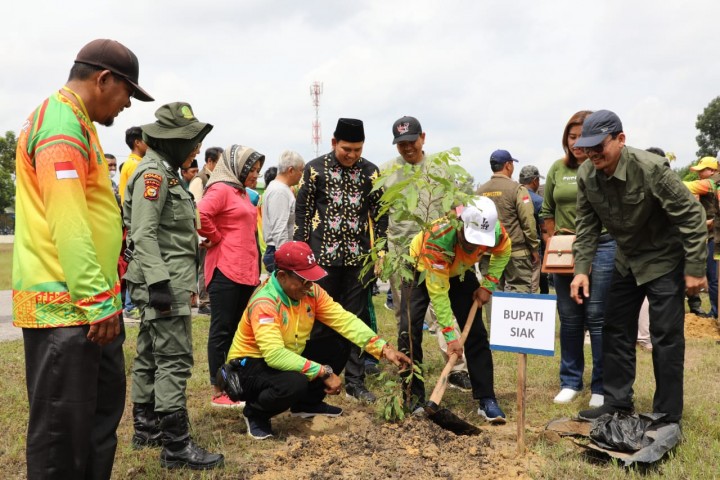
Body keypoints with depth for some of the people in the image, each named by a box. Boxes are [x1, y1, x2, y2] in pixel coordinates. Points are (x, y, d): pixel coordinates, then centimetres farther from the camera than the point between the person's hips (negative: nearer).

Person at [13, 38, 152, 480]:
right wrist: (99, 301, -21)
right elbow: (68, 225, -23)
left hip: (89, 303, 10)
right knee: (63, 428, 0)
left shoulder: (74, 123, 18)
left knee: (103, 409, 18)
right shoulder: (62, 124, -15)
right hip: (65, 306, -10)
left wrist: (103, 297, 21)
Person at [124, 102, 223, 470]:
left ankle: (146, 429, 27)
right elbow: (143, 233, -21)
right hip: (165, 282, -10)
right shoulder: (153, 173, -13)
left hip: (166, 280, 10)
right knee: (174, 360, -9)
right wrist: (159, 281, -27)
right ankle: (176, 446, -5)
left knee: (150, 357, 16)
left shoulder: (165, 172, 17)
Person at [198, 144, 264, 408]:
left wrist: (255, 270, 15)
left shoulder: (242, 192, 17)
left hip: (246, 271, 9)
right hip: (226, 270, -9)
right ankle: (218, 393, 6)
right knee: (222, 330, -2)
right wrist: (215, 238, -11)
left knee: (239, 329, 13)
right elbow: (200, 215, -25)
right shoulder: (221, 189, -10)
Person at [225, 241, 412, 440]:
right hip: (252, 364, -7)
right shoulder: (264, 303, -30)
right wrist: (325, 372, -36)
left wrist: (383, 349, -24)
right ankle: (255, 413, -3)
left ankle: (307, 404, 15)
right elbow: (275, 355, -39)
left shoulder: (310, 291, -10)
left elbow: (344, 320, -14)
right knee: (296, 383, -36)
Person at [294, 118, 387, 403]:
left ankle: (355, 382, 13)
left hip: (358, 257, 2)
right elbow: (302, 211, 1)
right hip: (323, 256, -1)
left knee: (356, 318, 5)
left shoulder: (371, 172, 4)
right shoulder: (315, 169, -1)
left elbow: (380, 214, 8)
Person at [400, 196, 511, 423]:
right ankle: (413, 396, 1)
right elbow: (438, 293, -37)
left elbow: (503, 252, -3)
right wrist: (450, 336, -36)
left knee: (476, 333, -4)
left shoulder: (494, 230, -30)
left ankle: (487, 399, 3)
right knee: (409, 330, -14)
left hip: (460, 271, 3)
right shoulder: (436, 239, -43)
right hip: (422, 270, -3)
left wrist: (488, 286, -12)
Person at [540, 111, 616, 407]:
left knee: (598, 318, -1)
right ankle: (570, 382, 22)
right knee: (569, 319, 10)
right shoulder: (558, 169, 10)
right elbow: (547, 211, 16)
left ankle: (601, 387, 11)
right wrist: (551, 241, 5)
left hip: (602, 247, -4)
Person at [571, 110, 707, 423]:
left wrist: (695, 269, -20)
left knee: (666, 337, -3)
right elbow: (587, 226, -2)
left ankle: (666, 417, 8)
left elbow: (691, 216, -22)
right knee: (616, 329, 10)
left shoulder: (651, 168, -29)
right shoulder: (586, 175, -11)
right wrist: (581, 269, -11)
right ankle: (617, 401, 23)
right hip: (627, 260, 6)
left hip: (664, 259, -6)